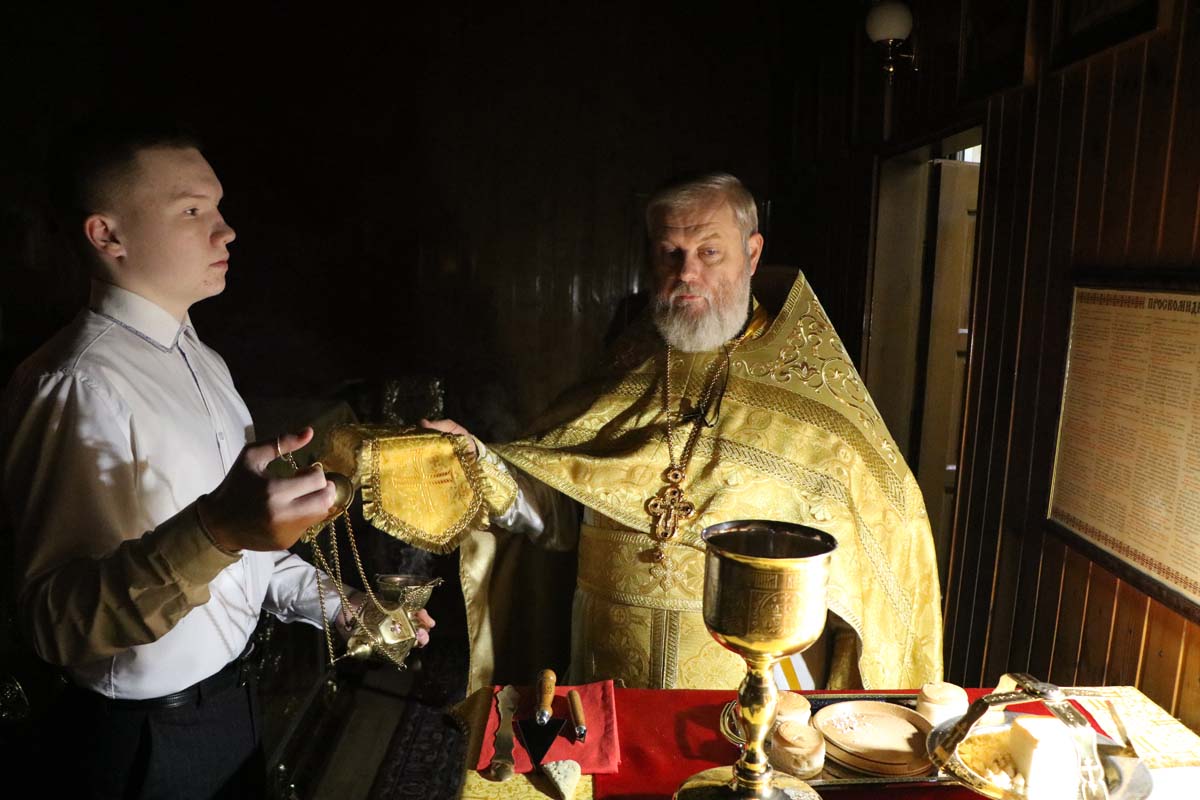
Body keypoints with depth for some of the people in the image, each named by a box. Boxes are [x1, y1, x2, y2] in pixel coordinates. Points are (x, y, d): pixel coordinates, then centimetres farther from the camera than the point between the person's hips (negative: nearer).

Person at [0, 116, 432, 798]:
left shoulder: (201, 361, 6)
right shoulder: (80, 388, -24)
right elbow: (60, 622, -29)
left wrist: (335, 605, 4)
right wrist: (216, 531, -44)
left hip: (231, 692, 8)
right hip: (154, 735, -8)